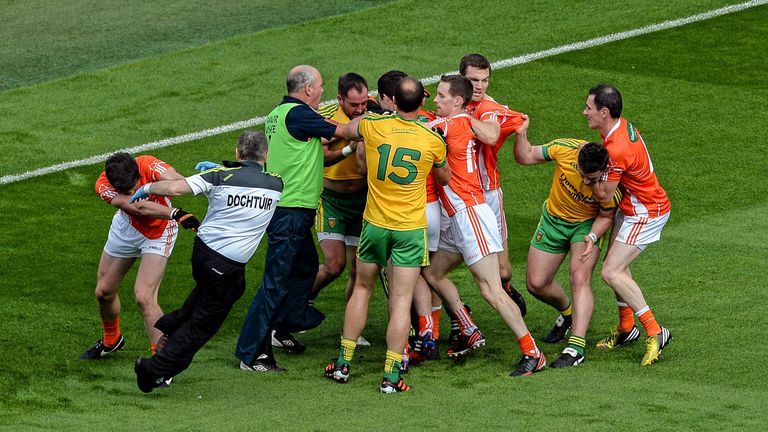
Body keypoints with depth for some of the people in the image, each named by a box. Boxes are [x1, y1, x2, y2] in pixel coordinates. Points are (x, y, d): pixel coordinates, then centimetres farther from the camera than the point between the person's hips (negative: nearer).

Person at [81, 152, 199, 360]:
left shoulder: (148, 165, -34)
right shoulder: (104, 185, -30)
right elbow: (140, 207, -44)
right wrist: (176, 214, -57)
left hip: (159, 232, -3)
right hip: (126, 228, 3)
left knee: (144, 297, -20)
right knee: (103, 292, 15)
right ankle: (111, 341, 44)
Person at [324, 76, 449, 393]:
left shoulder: (374, 126, -7)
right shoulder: (433, 140, -8)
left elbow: (347, 130, 17)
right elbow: (445, 178, 12)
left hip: (375, 224, 2)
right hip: (411, 228, -2)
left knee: (362, 289, 18)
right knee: (401, 301, -1)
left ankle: (343, 364, 22)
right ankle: (391, 376, -5)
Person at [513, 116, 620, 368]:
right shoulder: (564, 149, -28)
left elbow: (606, 216, -13)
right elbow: (525, 157, -12)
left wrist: (593, 236, -31)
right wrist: (521, 134, -30)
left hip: (586, 225, -4)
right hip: (553, 221, 4)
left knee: (580, 278, -25)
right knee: (536, 284, 6)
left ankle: (576, 347, -25)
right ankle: (567, 313, 38)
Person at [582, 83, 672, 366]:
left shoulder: (617, 150, -32)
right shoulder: (621, 126, -1)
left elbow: (603, 195, -20)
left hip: (646, 213, -10)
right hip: (631, 207, 10)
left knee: (611, 272, -14)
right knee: (617, 265, 18)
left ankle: (655, 332, -11)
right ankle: (626, 328, 30)